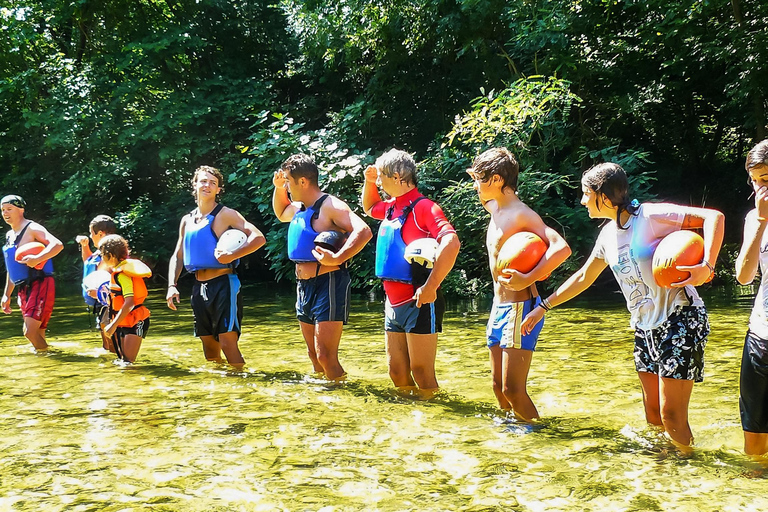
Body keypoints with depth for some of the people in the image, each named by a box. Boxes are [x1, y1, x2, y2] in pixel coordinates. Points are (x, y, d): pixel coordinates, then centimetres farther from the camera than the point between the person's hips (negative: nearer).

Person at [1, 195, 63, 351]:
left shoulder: (32, 229, -8)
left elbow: (57, 244, -24)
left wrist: (37, 258, -38)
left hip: (41, 285, -9)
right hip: (24, 289, 9)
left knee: (30, 331, -17)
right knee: (37, 334, 9)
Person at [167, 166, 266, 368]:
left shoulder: (225, 214, -6)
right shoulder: (187, 220, 14)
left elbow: (258, 237, -15)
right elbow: (177, 256, 19)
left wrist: (232, 255, -26)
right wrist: (172, 286, 6)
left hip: (223, 285, -7)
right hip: (199, 288, 7)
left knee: (227, 342, -13)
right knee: (208, 344, 12)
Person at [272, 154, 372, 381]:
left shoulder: (330, 206, -14)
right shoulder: (299, 208, 14)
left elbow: (363, 231, -28)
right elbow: (281, 213, 39)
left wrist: (337, 258, -37)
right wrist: (278, 188, 21)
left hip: (328, 286, -9)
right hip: (304, 285, 9)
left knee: (326, 357, -13)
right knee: (314, 356, 16)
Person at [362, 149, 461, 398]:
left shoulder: (423, 207, -15)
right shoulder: (391, 207, 12)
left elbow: (451, 242, -30)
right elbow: (369, 208, 36)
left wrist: (431, 287, -30)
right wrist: (369, 181, 17)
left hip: (419, 304, -9)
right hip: (394, 304, 9)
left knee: (422, 373, -2)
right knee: (397, 372, 13)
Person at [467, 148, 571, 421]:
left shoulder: (521, 214, -16)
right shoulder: (495, 209, 10)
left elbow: (562, 248, -27)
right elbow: (485, 196, 36)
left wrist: (527, 279, -33)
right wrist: (478, 176, 16)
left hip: (520, 308, -9)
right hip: (499, 307, 9)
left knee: (512, 390, -11)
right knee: (498, 386, 13)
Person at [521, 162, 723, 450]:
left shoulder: (650, 216, -14)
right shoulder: (608, 234, 11)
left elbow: (714, 217, -20)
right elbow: (583, 278, 24)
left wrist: (707, 266, -32)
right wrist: (543, 307, 26)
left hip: (680, 321, -8)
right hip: (645, 328, 8)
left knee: (672, 417, -9)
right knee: (653, 416, 11)